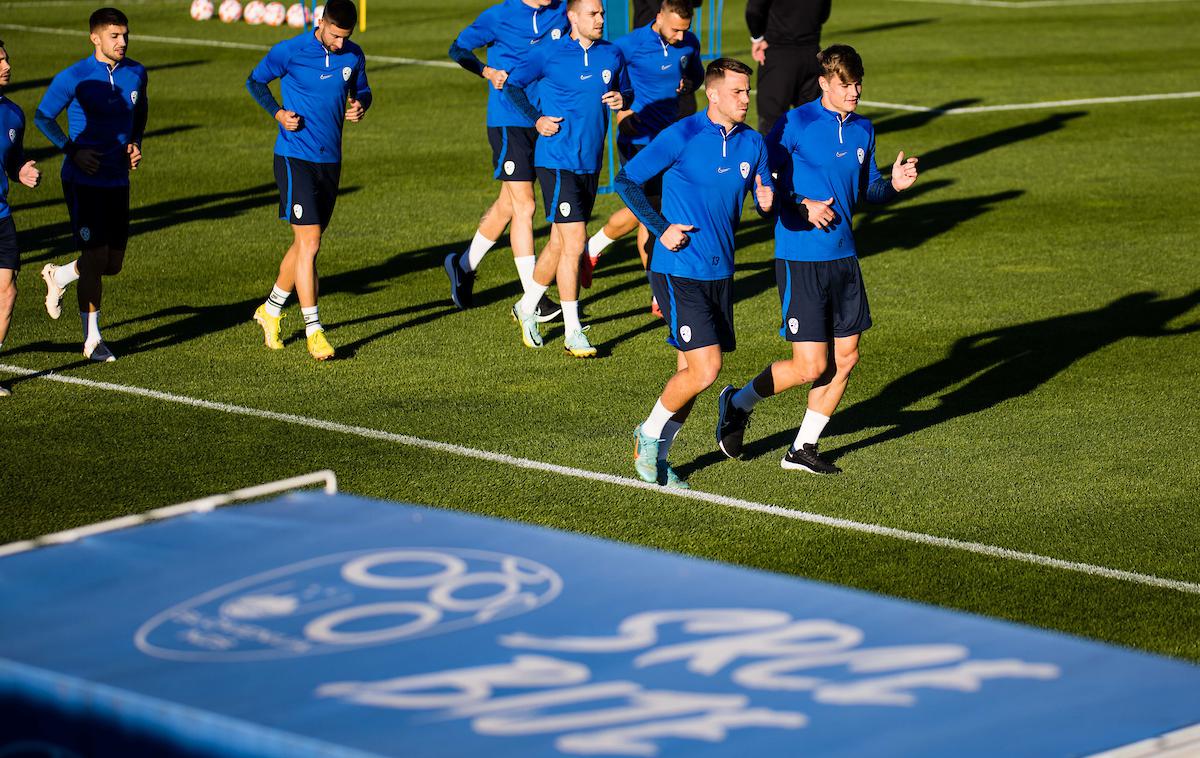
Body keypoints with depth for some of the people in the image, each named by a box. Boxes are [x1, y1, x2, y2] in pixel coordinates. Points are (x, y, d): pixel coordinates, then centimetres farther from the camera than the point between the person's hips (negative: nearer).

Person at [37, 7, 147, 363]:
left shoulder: (136, 73, 2)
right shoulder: (74, 78, -13)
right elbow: (43, 117, -5)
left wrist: (136, 143, 5)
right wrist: (72, 150, -17)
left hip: (118, 181, 6)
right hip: (83, 182, -6)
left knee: (113, 264, 8)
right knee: (95, 257, -7)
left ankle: (58, 276, 38)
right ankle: (92, 340, 7)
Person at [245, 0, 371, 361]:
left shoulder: (353, 56, 3)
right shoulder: (290, 51, -11)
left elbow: (361, 90, 19)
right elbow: (255, 81, 2)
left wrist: (360, 105, -5)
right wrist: (279, 112, -13)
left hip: (330, 160, 6)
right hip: (295, 157, -6)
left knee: (306, 243, 13)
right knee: (309, 243, -11)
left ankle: (270, 310, 33)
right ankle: (313, 331, -6)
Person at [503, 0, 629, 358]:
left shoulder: (612, 54, 6)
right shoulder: (551, 53, -8)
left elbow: (625, 91, 19)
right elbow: (513, 84, 2)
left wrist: (622, 99, -4)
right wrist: (536, 119, -10)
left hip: (591, 162, 6)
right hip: (558, 161, -6)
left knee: (560, 243, 15)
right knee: (573, 243, -11)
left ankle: (527, 307, 35)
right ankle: (573, 332, -6)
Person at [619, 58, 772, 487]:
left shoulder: (752, 143, 5)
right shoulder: (682, 137, -12)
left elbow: (764, 201, 13)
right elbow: (627, 180, -7)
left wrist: (767, 202, -11)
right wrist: (661, 229, -13)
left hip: (720, 273, 6)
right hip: (679, 272, -6)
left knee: (691, 373, 9)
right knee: (705, 370, -14)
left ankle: (656, 456, 26)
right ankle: (649, 435, 10)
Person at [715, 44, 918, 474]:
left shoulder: (863, 130, 8)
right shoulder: (794, 125, -12)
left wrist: (893, 184, -2)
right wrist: (802, 207, -20)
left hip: (843, 255, 7)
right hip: (800, 258, -7)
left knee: (846, 358, 6)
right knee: (811, 366, -8)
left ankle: (803, 449, 20)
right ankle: (739, 404, 18)